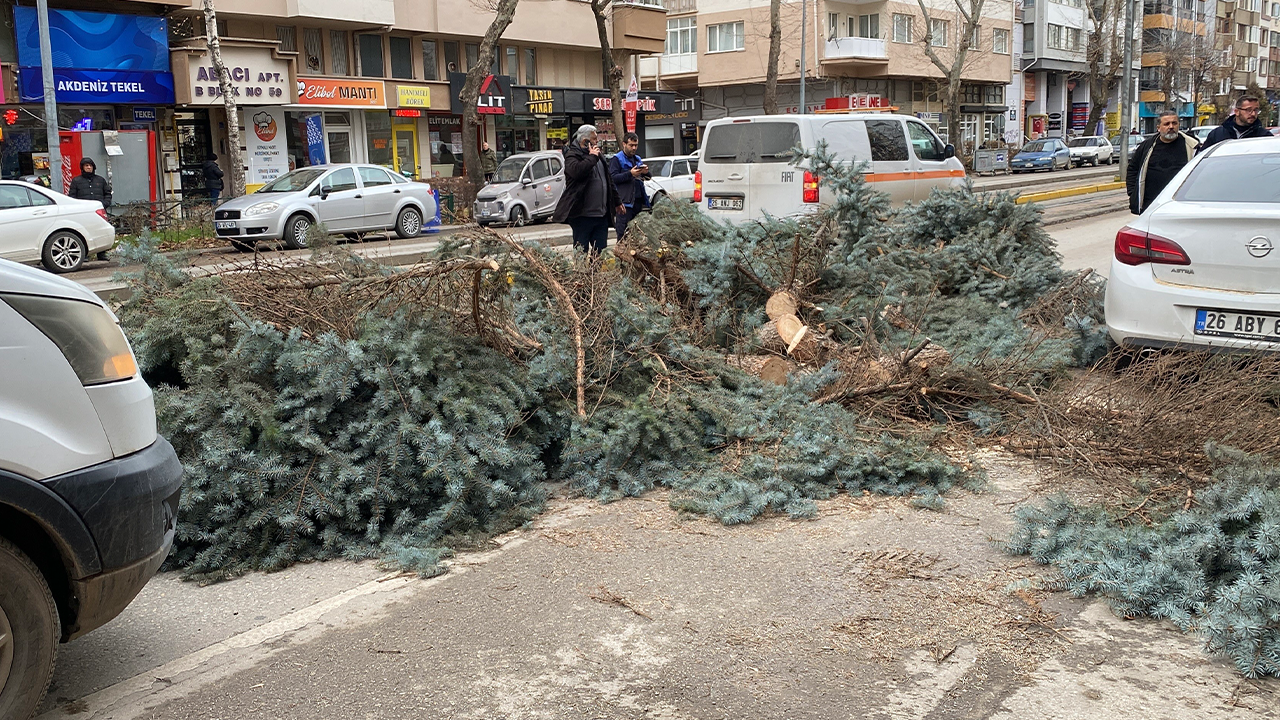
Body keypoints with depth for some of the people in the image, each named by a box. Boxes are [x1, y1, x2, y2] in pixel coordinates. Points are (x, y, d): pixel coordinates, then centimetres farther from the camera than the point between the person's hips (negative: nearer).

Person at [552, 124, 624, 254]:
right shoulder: (572, 155, -6)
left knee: (601, 251, 8)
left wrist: (617, 202, 26)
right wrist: (592, 157, -16)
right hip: (582, 215, -7)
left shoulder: (598, 156, 18)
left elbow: (609, 181, 26)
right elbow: (576, 171, -30)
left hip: (602, 214, 7)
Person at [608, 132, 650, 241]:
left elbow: (649, 177, 22)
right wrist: (630, 174, -20)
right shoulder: (616, 159, 1)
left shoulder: (638, 159, 21)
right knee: (623, 234, -10)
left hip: (638, 200, 7)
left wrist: (646, 172, -2)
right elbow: (613, 178, -12)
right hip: (625, 201, -7)